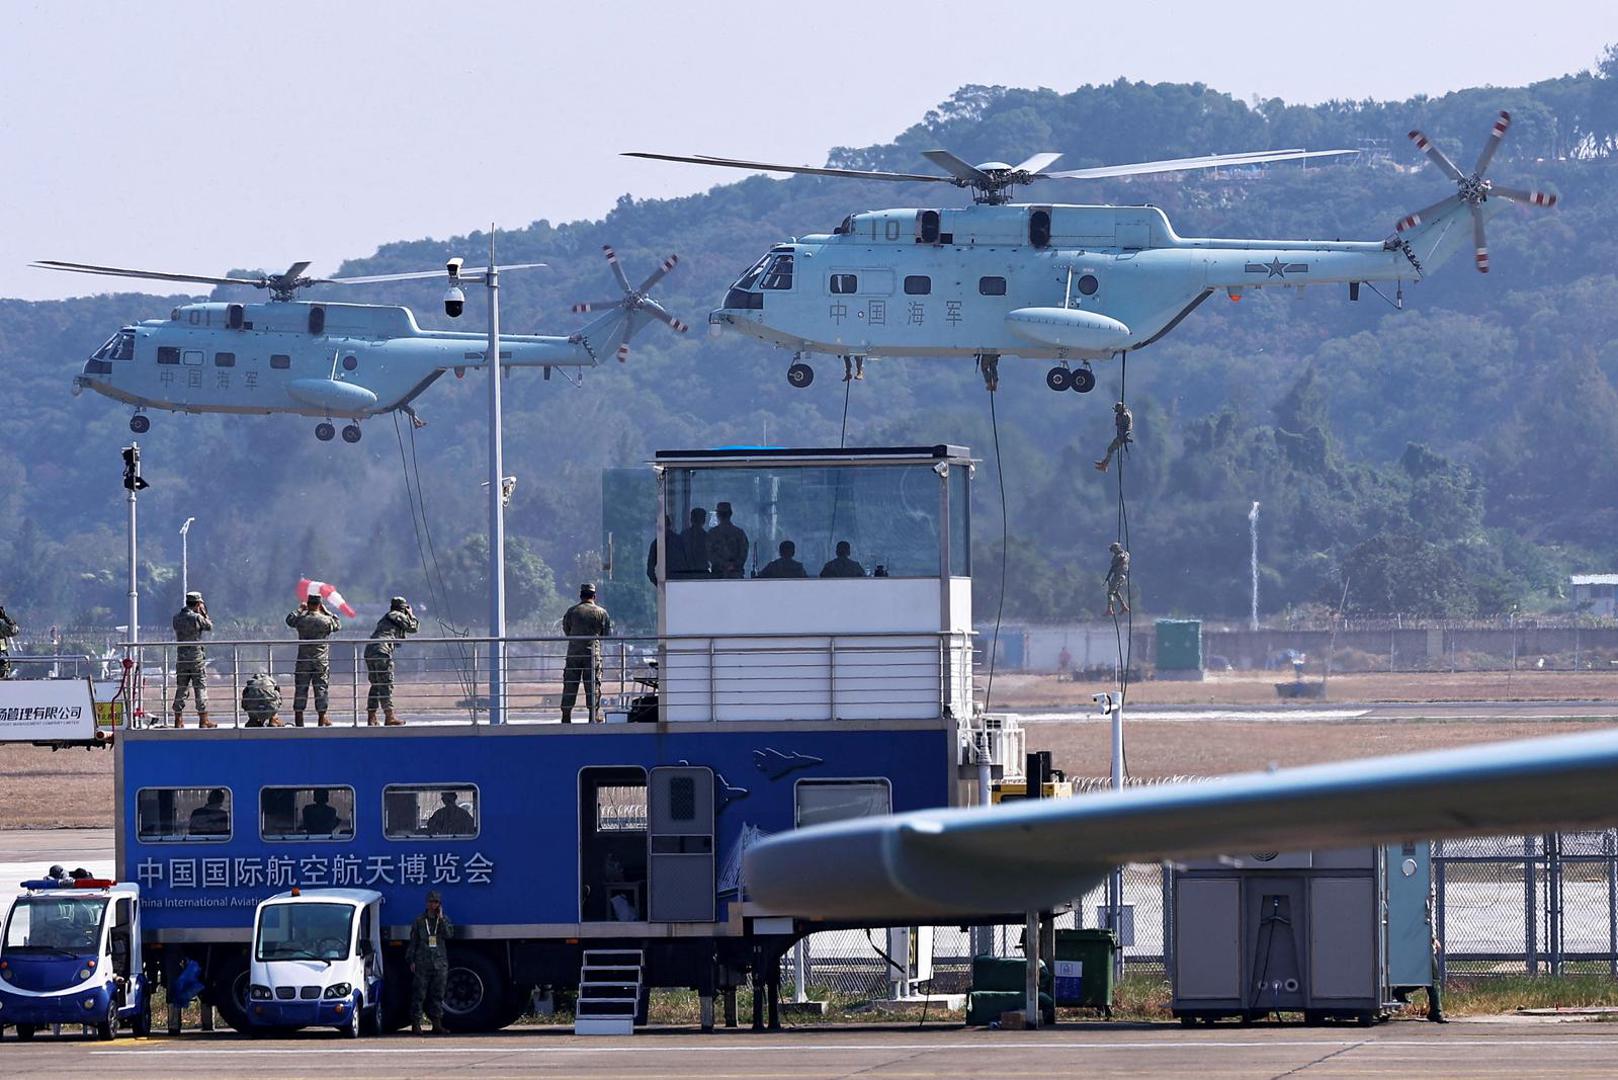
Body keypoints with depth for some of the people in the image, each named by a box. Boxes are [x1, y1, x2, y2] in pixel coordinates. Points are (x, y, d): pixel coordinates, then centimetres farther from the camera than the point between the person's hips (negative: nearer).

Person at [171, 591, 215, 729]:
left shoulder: (177, 618, 3)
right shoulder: (197, 617, -12)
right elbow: (209, 626, 1)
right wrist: (204, 613, 11)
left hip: (181, 658, 5)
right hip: (196, 657, -5)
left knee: (180, 689, 10)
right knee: (201, 688, 1)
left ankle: (178, 720, 11)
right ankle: (203, 720, 0)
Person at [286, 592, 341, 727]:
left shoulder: (301, 619, -5)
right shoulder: (326, 620, -7)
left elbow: (289, 620, 15)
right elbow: (338, 625, 13)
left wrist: (300, 610, 24)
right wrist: (327, 612, 15)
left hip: (303, 660, 1)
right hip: (321, 660, -1)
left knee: (301, 688, 6)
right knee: (321, 688, 4)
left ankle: (298, 718, 7)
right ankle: (321, 718, 5)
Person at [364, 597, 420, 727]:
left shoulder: (386, 617, 31)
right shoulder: (399, 616, 6)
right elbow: (413, 627, 11)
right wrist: (411, 615, 28)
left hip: (369, 650, 8)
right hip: (382, 651, -8)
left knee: (376, 685, 12)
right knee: (386, 685, -9)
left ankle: (371, 716, 9)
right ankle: (389, 715, -13)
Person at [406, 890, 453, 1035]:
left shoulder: (444, 920, 11)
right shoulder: (419, 921, 7)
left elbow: (449, 934, -7)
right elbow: (413, 942, 8)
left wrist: (441, 918, -9)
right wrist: (411, 960, 1)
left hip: (440, 963, 2)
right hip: (422, 963, -2)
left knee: (438, 995, 4)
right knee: (419, 994, -5)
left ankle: (437, 1023, 8)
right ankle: (415, 1023, -4)